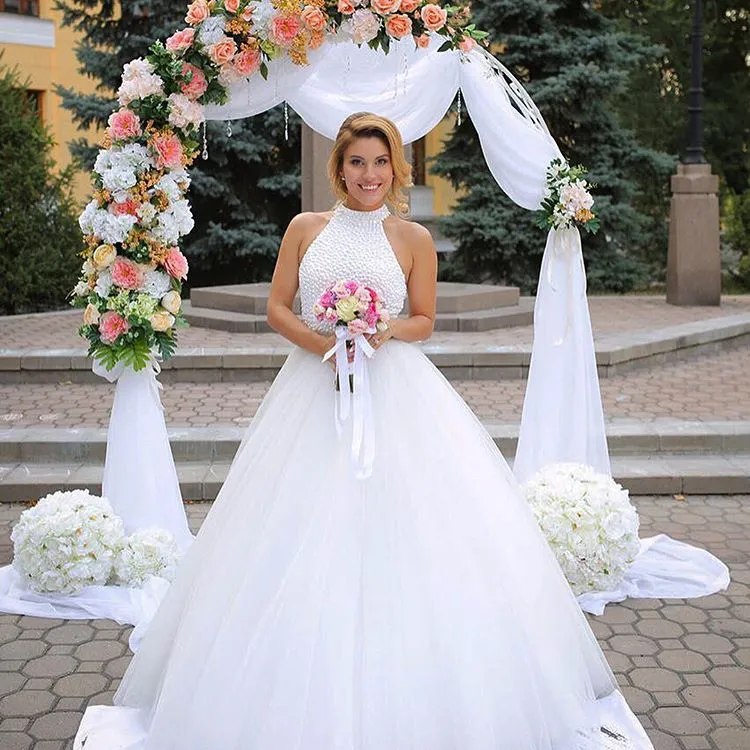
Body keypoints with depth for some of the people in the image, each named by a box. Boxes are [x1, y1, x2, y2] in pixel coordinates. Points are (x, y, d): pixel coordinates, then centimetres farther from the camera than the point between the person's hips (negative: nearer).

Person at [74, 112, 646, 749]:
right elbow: (277, 307, 7)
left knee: (400, 530, -3)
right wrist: (321, 341, -11)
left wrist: (386, 331, -12)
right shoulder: (305, 229, 7)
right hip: (314, 389, 1)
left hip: (396, 393, -1)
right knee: (305, 541, -1)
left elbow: (424, 320, 9)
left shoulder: (413, 239, 4)